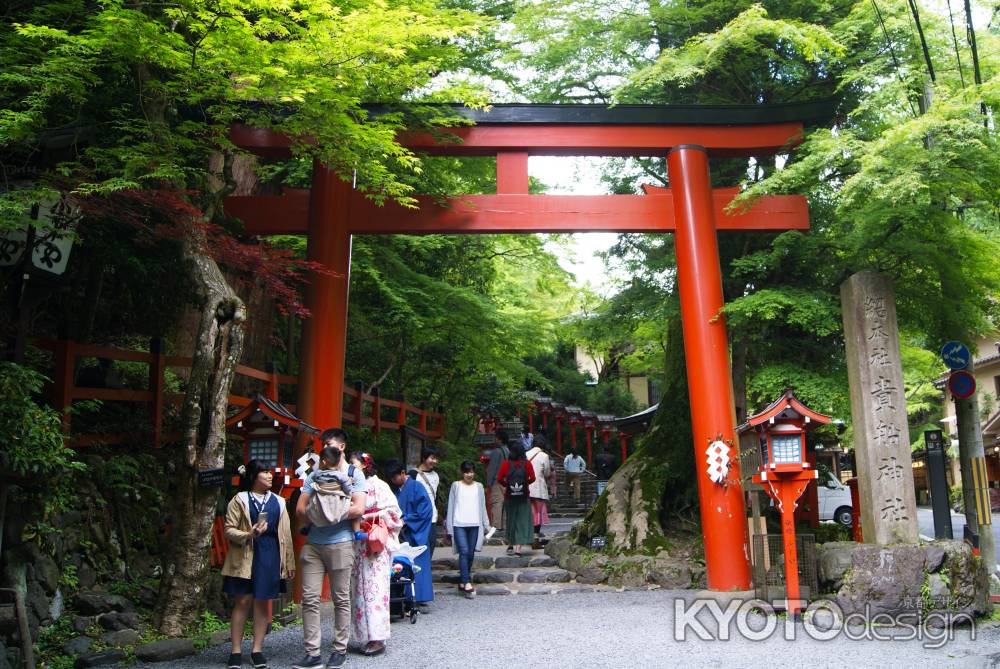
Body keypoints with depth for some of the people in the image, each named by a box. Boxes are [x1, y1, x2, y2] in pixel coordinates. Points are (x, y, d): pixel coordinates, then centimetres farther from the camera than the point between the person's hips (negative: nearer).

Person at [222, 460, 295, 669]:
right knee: (242, 601, 0)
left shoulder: (278, 502, 12)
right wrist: (249, 535, -21)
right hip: (245, 556, -3)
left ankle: (257, 650, 15)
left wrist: (289, 562, 8)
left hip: (270, 557, 3)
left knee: (263, 602, 6)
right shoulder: (240, 500, 2)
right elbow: (229, 529, -3)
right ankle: (236, 651, 11)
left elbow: (285, 534, 12)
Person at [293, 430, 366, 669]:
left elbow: (358, 508, -11)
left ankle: (340, 650, 17)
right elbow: (300, 509, 6)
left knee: (341, 599, 5)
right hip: (313, 543, 4)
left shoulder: (354, 473, 1)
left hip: (340, 543, -4)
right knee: (309, 598, 1)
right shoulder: (314, 475, 13)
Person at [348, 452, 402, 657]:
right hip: (357, 545, 6)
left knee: (374, 588, -8)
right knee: (359, 589, 6)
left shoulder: (378, 486, -4)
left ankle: (378, 639, -4)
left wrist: (365, 517, -13)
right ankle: (366, 637, 12)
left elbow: (392, 511, -10)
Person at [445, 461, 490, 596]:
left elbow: (482, 506, 16)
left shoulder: (478, 486, 13)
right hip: (459, 524, -3)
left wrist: (486, 525, 13)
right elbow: (451, 506, 6)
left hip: (474, 524, 3)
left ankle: (463, 582, 16)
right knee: (464, 552, -14)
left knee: (470, 554, 4)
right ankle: (467, 583, -17)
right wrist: (449, 527, 3)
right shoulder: (456, 486, 6)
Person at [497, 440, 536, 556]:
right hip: (523, 496, -1)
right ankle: (518, 547, -6)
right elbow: (532, 478, -8)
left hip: (510, 496, 1)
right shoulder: (527, 463, -6)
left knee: (510, 520, 16)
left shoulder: (506, 463, -5)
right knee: (522, 520, 2)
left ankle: (510, 545, 25)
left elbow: (499, 479, -7)